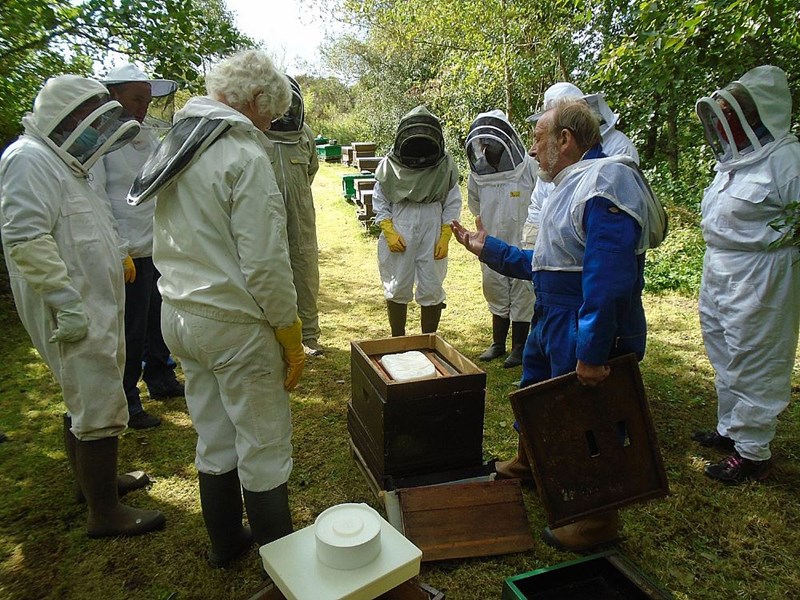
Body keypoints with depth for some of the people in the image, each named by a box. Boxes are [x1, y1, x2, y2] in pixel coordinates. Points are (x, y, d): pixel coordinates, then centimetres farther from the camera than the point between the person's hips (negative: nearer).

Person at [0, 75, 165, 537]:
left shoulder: (62, 163, 18)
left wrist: (116, 258, 23)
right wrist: (66, 302, -26)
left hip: (93, 309, 11)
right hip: (75, 316, -10)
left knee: (84, 401, 21)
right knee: (101, 411, -4)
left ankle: (93, 479, 39)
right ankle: (106, 513, 9)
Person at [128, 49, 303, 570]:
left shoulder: (174, 144, 10)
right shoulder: (245, 156, -16)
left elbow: (171, 243, 14)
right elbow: (265, 264, -20)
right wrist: (292, 338, -10)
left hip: (179, 314, 9)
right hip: (234, 324, -8)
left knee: (214, 442, 21)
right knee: (264, 449, 7)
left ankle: (225, 543, 39)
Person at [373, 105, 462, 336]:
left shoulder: (445, 165, -2)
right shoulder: (390, 164, -3)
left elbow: (452, 205, 3)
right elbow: (379, 202, 3)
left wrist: (445, 238, -5)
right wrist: (389, 233, -8)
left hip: (432, 237, 0)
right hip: (399, 237, 0)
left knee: (431, 291, 6)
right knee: (397, 289, 8)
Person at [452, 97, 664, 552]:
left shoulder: (606, 181, -21)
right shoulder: (573, 185, 13)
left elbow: (608, 279, -30)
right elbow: (547, 264, 18)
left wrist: (592, 352, -30)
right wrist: (489, 249, 19)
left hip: (589, 332, -10)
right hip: (554, 322, 10)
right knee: (533, 393, 26)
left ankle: (601, 521, 28)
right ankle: (530, 463, 53)